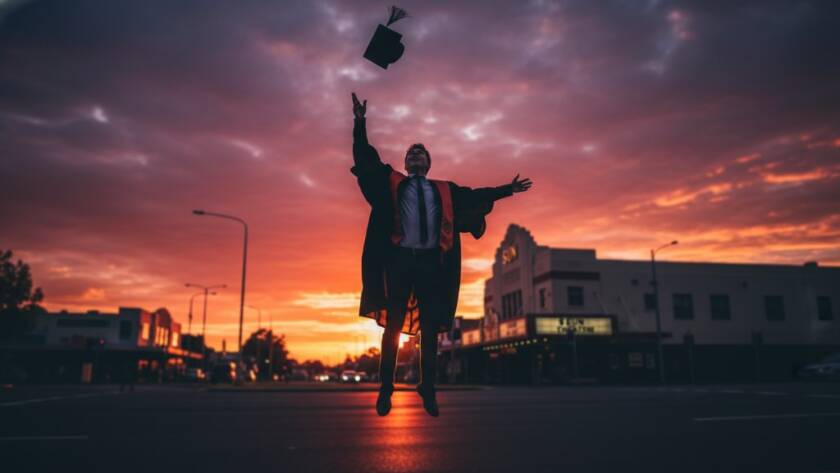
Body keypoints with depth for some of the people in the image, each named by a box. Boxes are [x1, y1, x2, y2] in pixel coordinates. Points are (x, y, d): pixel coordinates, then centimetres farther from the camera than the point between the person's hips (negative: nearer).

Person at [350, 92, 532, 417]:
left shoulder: (445, 190, 21)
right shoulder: (391, 182, 14)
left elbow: (475, 195, 27)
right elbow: (367, 158, 6)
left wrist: (506, 189, 28)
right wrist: (360, 122, -3)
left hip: (431, 263, 2)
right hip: (400, 261, -2)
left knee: (430, 330, 3)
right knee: (393, 326, -1)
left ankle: (427, 391, 11)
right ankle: (386, 390, 5)